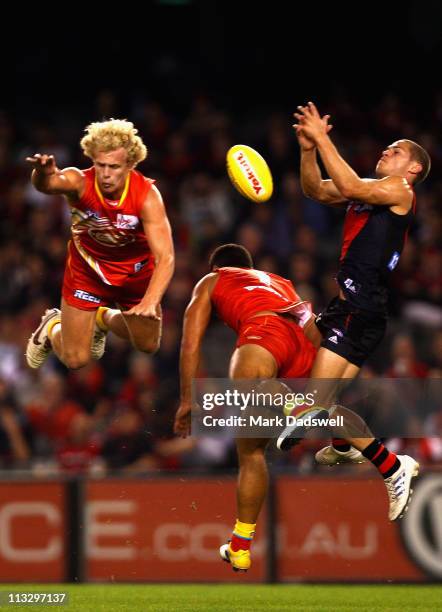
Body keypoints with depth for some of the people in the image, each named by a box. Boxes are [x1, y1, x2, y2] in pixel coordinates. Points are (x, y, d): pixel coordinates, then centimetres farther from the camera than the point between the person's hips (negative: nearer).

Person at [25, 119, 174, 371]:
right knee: (76, 359, 1)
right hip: (88, 271, -1)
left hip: (136, 272, 1)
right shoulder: (80, 182, -32)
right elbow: (48, 184, -56)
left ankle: (104, 317, 48)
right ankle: (52, 327, 36)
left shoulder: (147, 195, -33)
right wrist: (44, 173, -82)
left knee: (148, 345, 18)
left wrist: (150, 302, -54)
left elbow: (165, 257, -38)